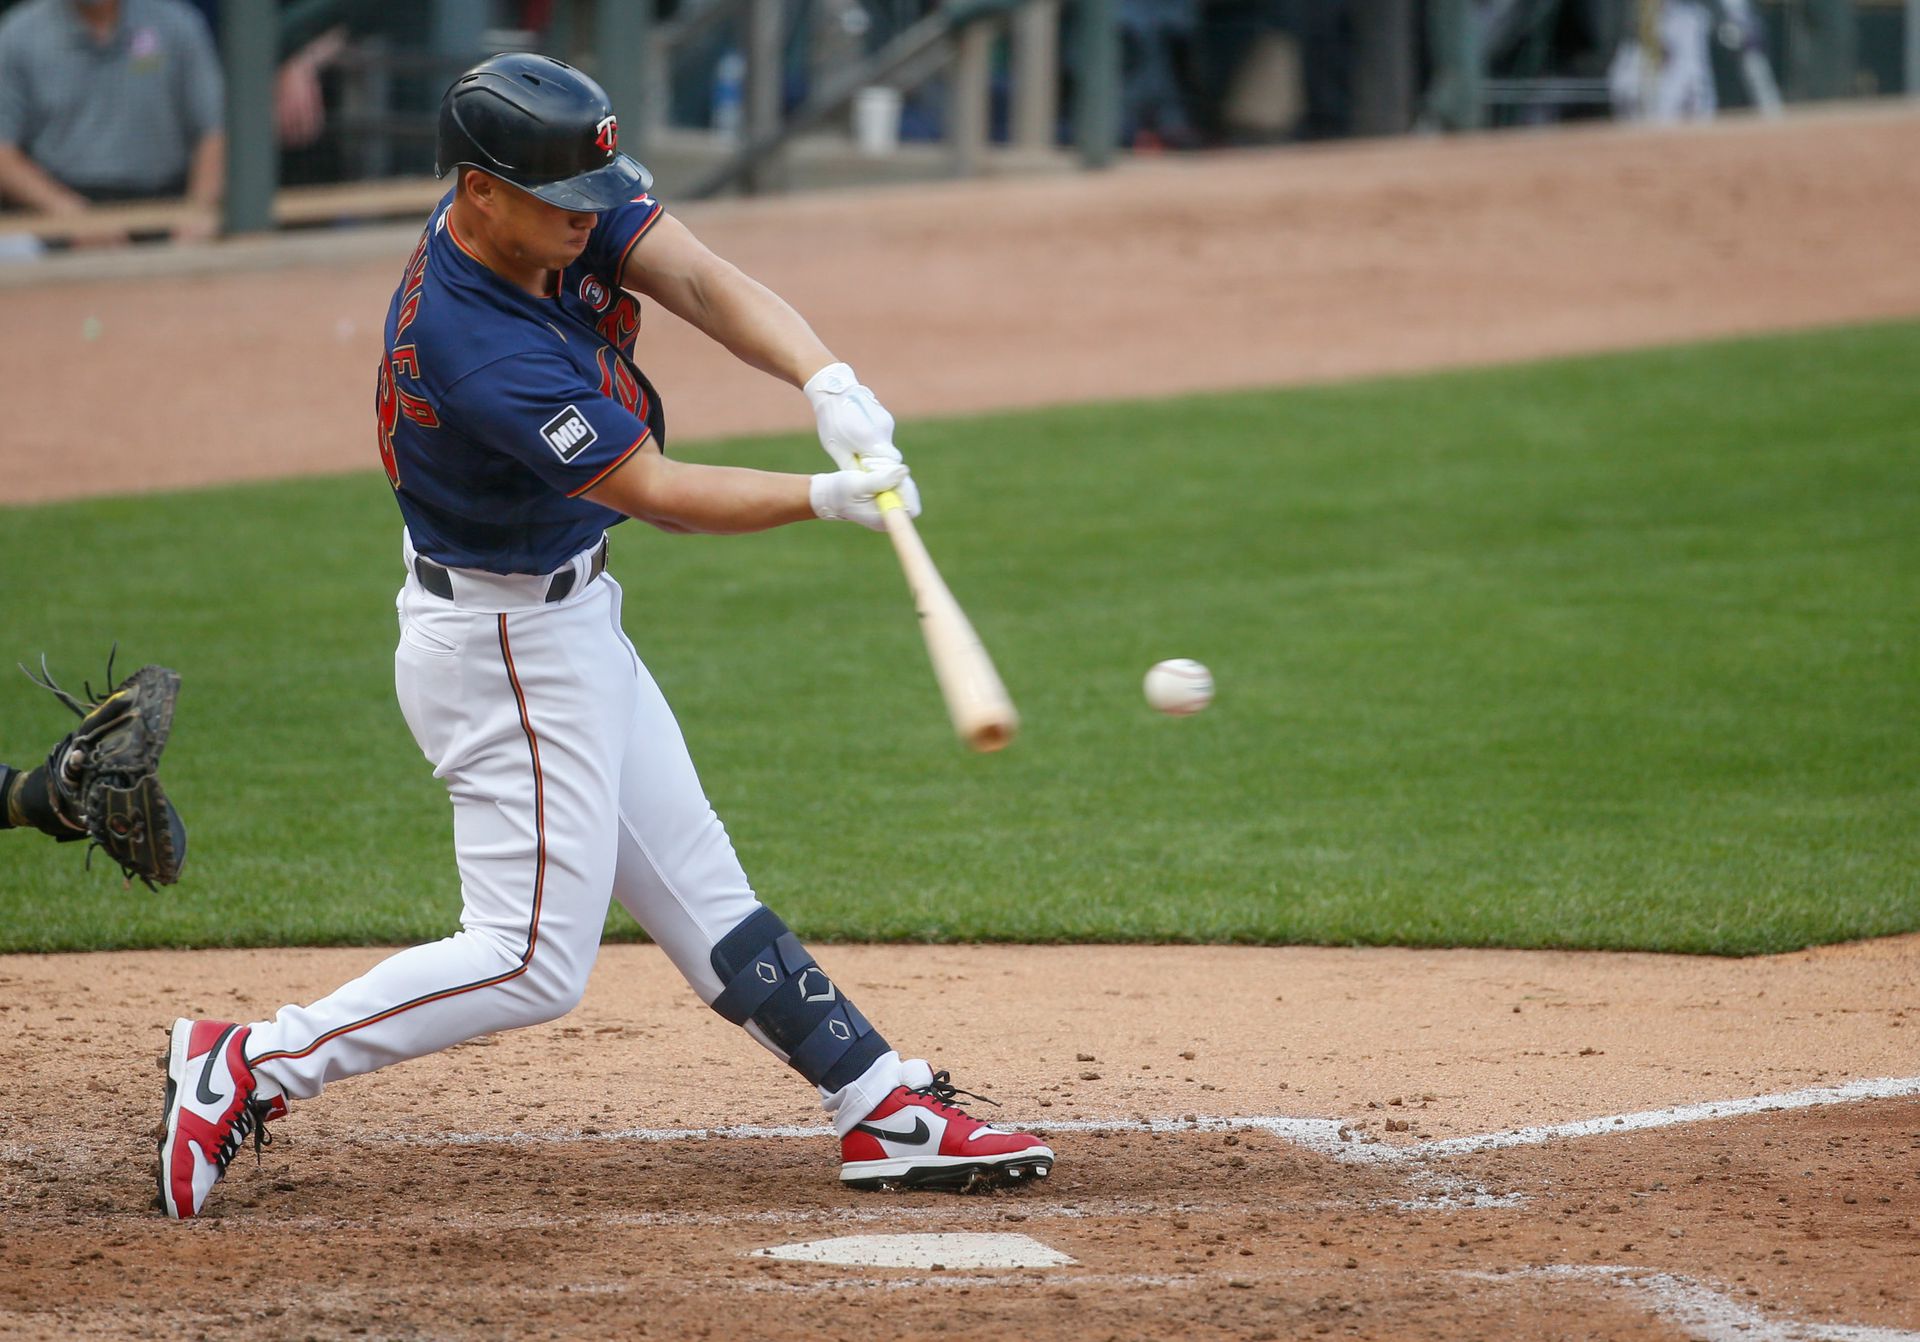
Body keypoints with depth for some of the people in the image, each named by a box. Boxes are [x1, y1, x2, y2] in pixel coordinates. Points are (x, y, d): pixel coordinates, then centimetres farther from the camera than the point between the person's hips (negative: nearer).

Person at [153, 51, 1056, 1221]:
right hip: (509, 649, -10)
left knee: (699, 895, 14)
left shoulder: (562, 214, -8)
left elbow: (703, 283, -18)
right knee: (534, 959, -5)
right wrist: (829, 498, -30)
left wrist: (828, 381, -34)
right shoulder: (480, 353, -32)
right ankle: (253, 1068, -1)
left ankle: (891, 1113, 18)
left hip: (571, 618, 10)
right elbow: (655, 492, -26)